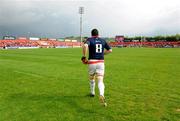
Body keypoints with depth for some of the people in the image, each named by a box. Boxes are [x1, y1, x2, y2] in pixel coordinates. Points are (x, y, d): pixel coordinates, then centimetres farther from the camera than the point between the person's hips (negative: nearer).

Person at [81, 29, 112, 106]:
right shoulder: (103, 40, 12)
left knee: (91, 78, 23)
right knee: (100, 81, -3)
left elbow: (85, 46, -23)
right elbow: (110, 50, 15)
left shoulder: (90, 39, 0)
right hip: (101, 62, 1)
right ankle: (101, 95, -28)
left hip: (92, 62, -1)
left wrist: (84, 57, -13)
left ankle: (92, 93, 41)